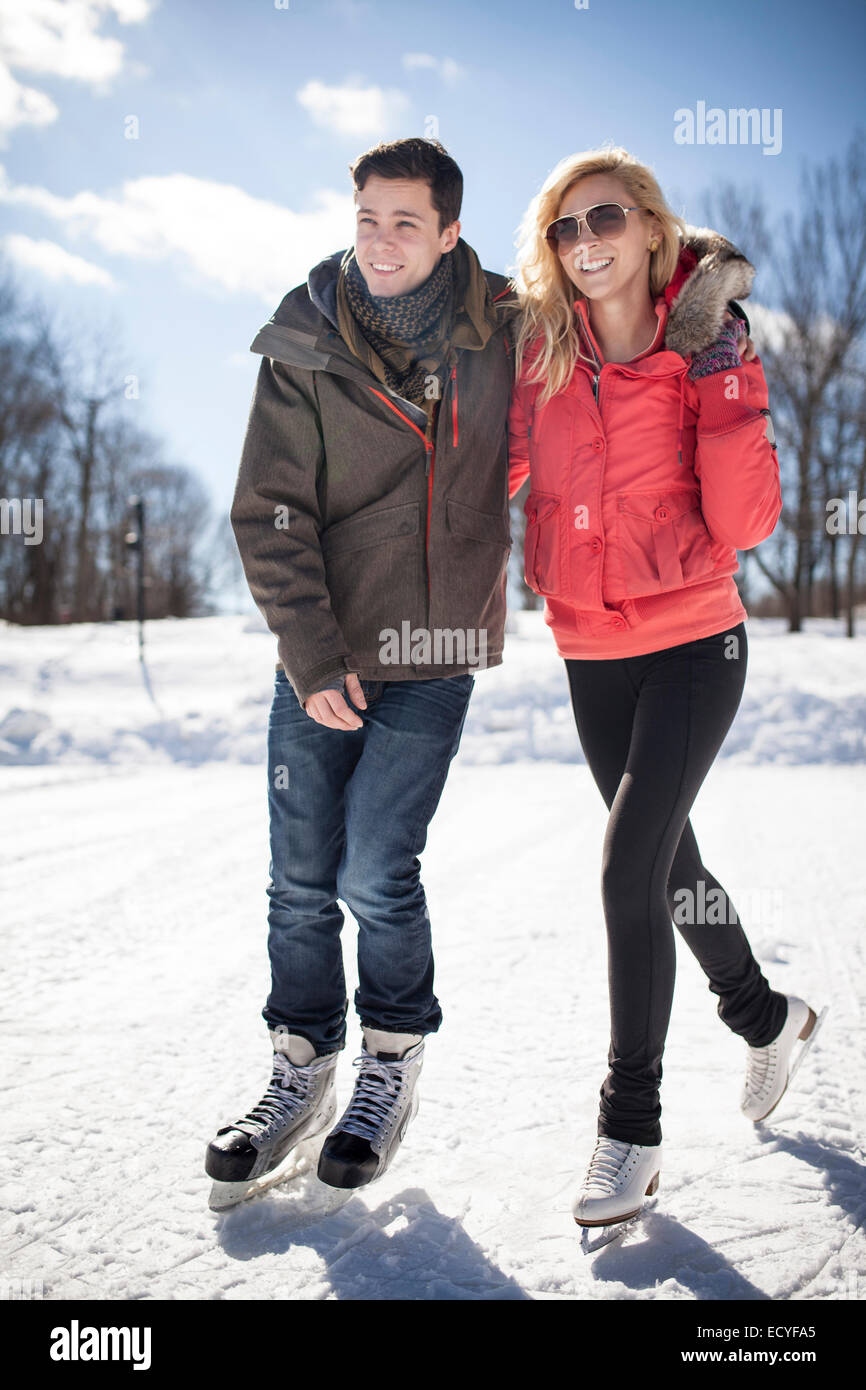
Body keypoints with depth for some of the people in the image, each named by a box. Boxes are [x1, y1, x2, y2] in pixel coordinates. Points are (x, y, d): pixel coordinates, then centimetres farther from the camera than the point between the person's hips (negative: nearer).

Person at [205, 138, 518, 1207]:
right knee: (302, 879, 5)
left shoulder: (501, 329, 1)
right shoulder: (302, 349, -2)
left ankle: (394, 1063, 20)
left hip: (434, 654, -1)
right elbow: (270, 517, -4)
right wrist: (312, 657, -11)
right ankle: (303, 1076, 23)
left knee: (375, 872, -4)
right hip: (321, 656, 1)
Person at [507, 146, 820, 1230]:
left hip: (693, 644, -5)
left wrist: (723, 377, -21)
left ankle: (631, 1128, 4)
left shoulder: (704, 355, -7)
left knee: (631, 869, -13)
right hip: (592, 652, 5)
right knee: (665, 859, 17)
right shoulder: (541, 356, 2)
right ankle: (764, 1014, 44)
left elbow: (746, 522, -16)